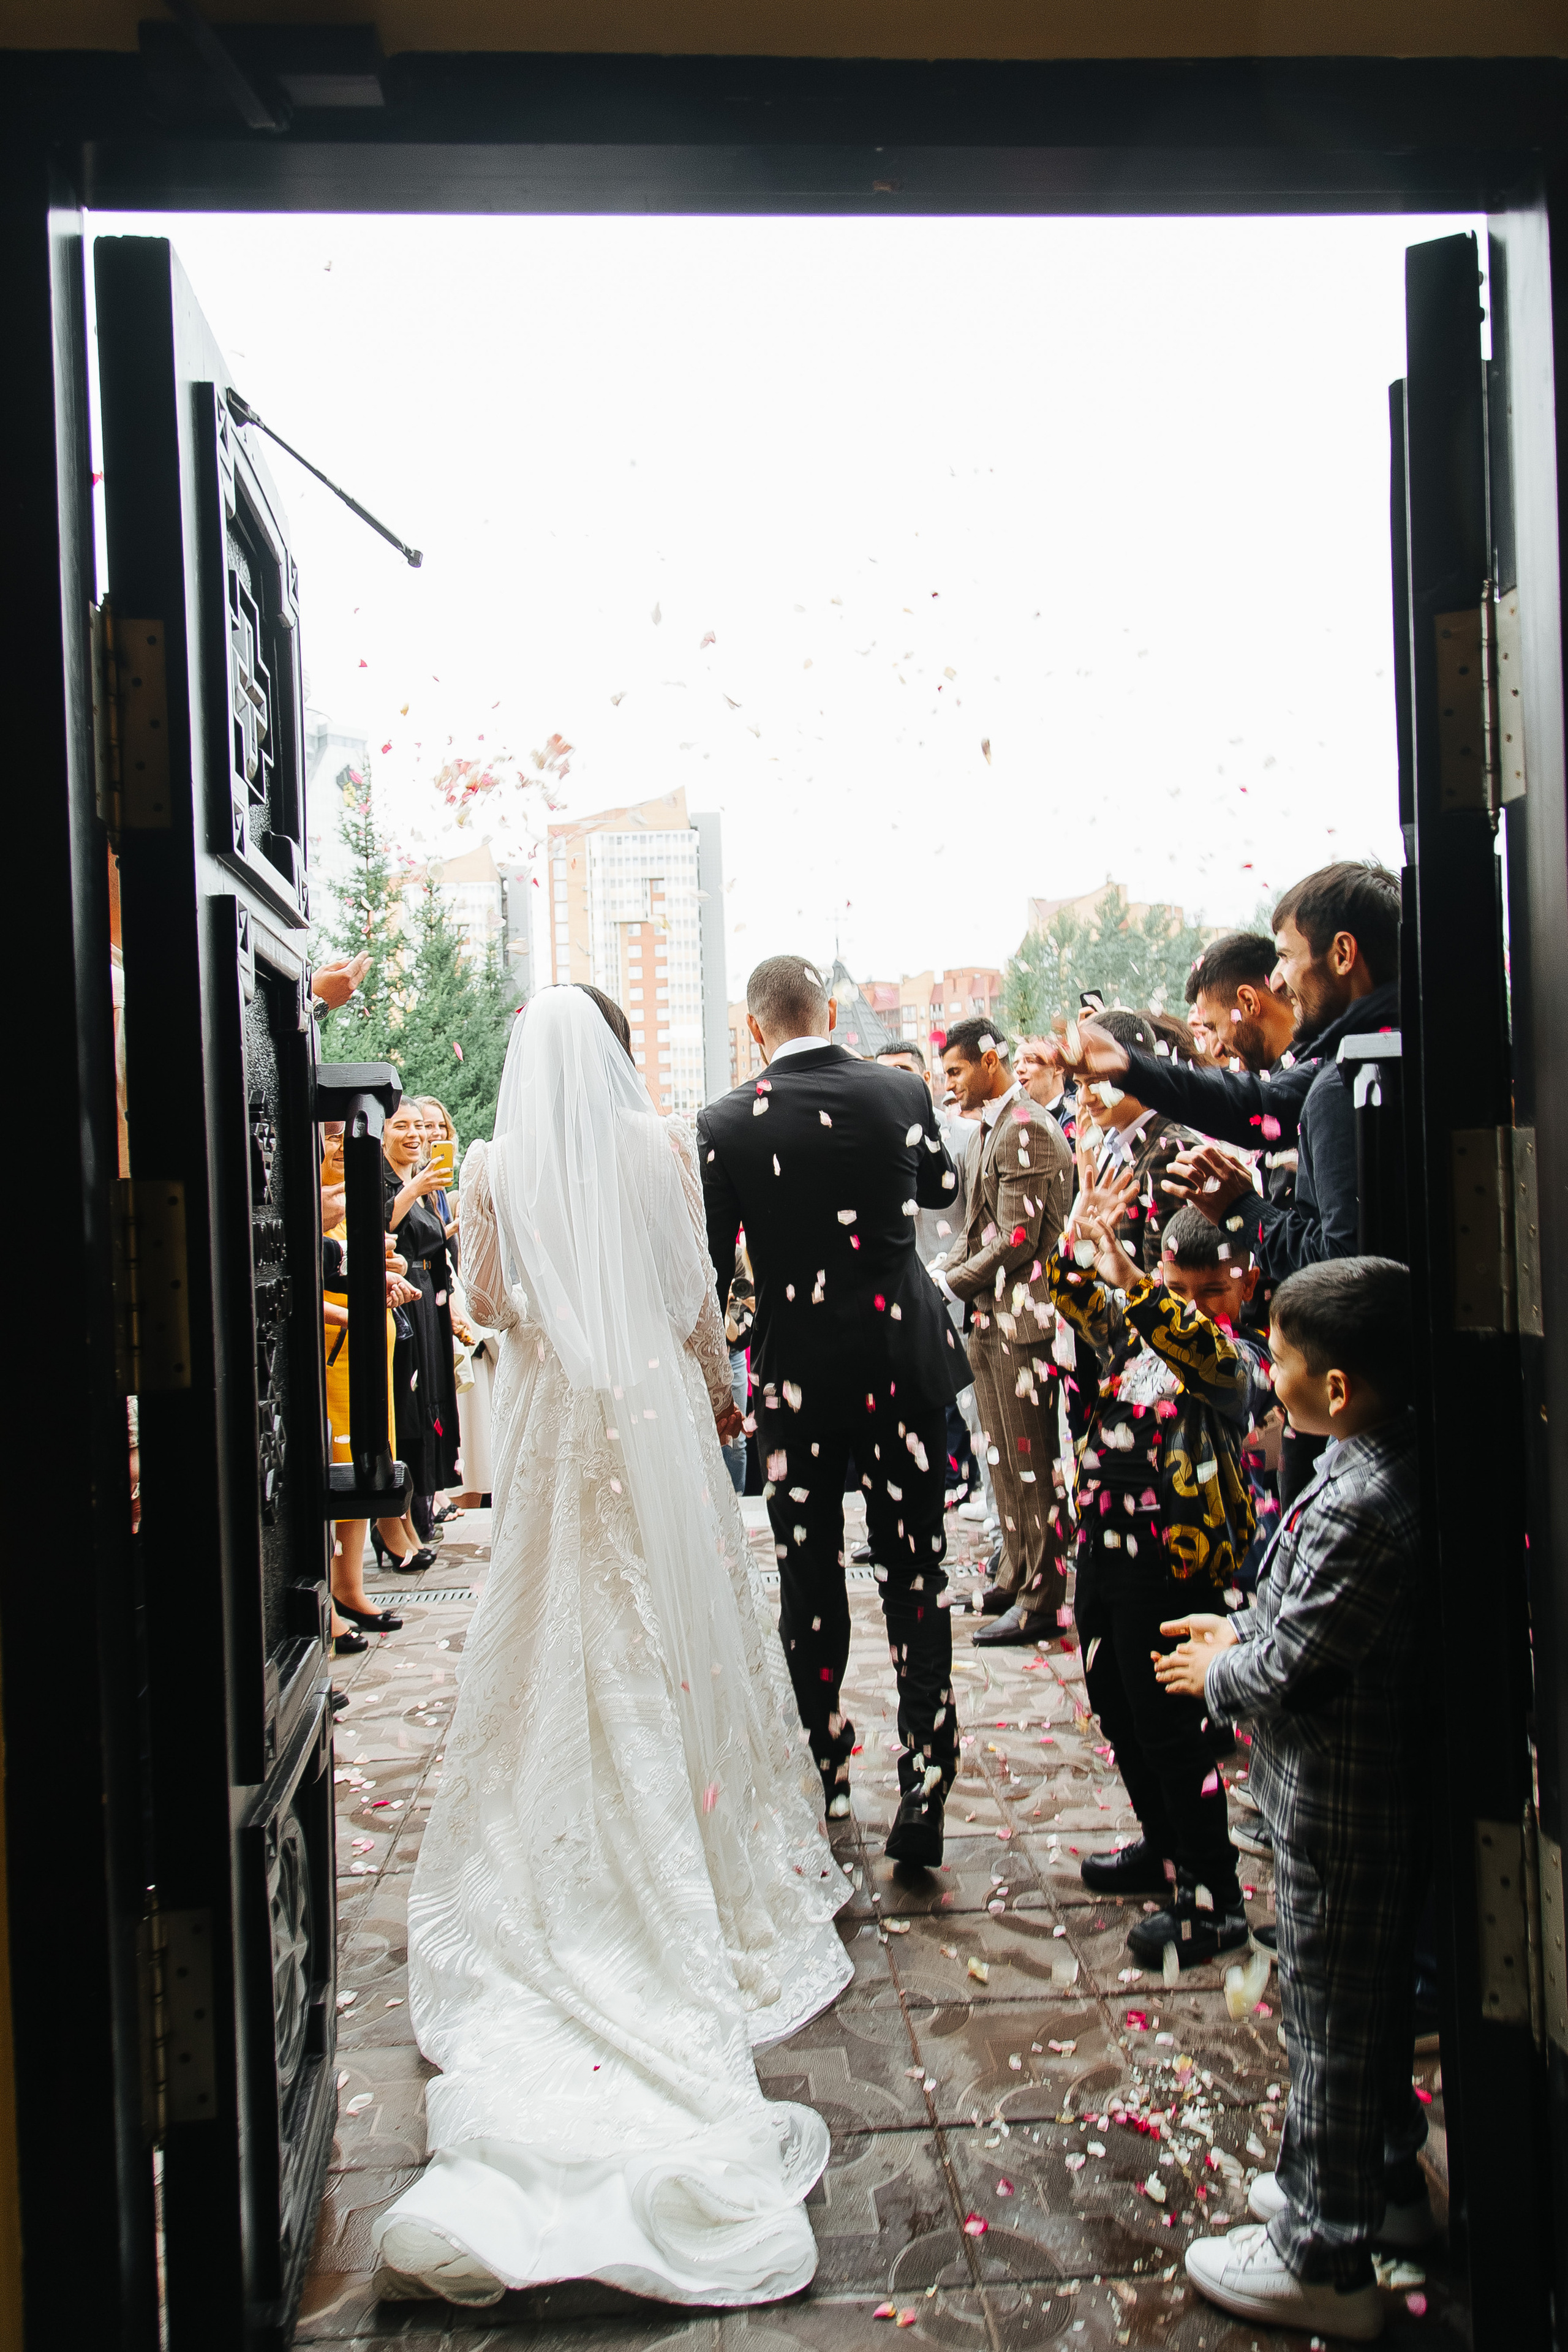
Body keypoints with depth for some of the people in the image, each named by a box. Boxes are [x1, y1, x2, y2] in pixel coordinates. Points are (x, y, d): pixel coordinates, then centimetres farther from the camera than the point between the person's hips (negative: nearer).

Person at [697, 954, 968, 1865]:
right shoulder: (902, 1092, -4)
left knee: (810, 1581, 12)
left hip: (799, 1374, -1)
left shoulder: (728, 1125, -9)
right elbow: (942, 1186, 17)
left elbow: (708, 1268, -4)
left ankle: (825, 1771, 25)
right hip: (904, 1359, 1)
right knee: (916, 1573, 7)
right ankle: (925, 1783, 2)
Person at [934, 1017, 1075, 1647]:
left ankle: (1039, 1599, 8)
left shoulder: (1026, 1129, -16)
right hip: (990, 1319, 10)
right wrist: (941, 1271, 4)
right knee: (1005, 1459, 17)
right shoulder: (990, 1129, 15)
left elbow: (1017, 1240, -21)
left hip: (1020, 1320, -10)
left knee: (1030, 1462, -1)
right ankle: (1016, 1578, 28)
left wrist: (949, 1285, -12)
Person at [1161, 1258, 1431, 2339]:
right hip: (1392, 1786, 9)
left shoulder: (1359, 1509, -31)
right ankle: (1382, 2180, 44)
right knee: (1376, 2001, 25)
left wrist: (1219, 1673, -7)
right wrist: (1245, 1628, 8)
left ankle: (1323, 2261, 22)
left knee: (1333, 2017, 6)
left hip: (1341, 1807, -9)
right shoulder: (1398, 1462, -1)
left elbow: (1291, 1671, -25)